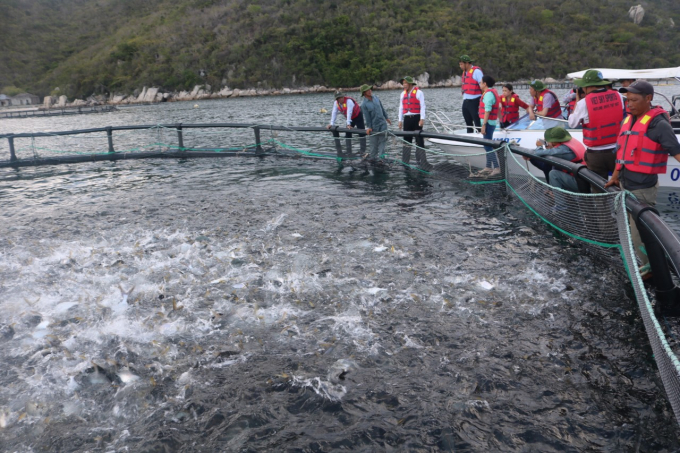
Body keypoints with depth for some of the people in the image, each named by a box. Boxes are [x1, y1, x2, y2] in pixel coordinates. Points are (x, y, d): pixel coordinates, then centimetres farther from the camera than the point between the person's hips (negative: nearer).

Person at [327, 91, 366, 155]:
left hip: (358, 117, -7)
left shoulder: (348, 101, -30)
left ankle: (363, 151, -8)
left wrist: (348, 124, -45)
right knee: (348, 134, 2)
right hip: (350, 119, 7)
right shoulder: (336, 103, -10)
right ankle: (349, 152, 6)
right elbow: (334, 113, -11)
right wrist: (331, 124, -20)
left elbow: (349, 113, -38)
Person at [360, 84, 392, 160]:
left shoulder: (375, 97, 3)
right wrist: (369, 127, -11)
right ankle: (373, 157, 18)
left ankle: (381, 156, 0)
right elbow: (367, 117, -13)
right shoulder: (364, 104, -14)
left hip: (382, 123, 5)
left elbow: (382, 108, 13)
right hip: (374, 126, -5)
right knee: (374, 142, 4)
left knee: (383, 140, -2)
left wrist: (386, 117, 17)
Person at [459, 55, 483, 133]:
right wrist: (464, 99, 18)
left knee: (478, 122, -6)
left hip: (474, 101, -9)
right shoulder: (465, 72, 16)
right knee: (468, 122, 16)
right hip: (466, 101, 9)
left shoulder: (476, 71, -10)